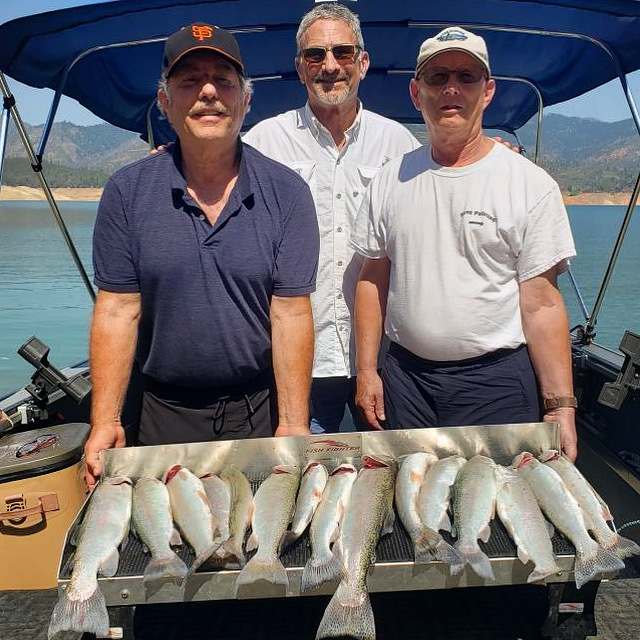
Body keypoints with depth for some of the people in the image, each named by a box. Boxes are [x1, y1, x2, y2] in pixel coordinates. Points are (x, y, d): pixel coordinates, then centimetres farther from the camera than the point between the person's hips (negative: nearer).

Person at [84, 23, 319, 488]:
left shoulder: (286, 192, -7)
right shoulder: (127, 193, -4)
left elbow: (291, 314, -11)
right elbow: (117, 312, -5)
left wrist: (294, 425, -15)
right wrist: (105, 423, -9)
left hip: (263, 407, -1)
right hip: (167, 412, 1)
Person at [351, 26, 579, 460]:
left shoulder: (532, 184, -4)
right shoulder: (390, 180, 5)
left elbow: (541, 304, -7)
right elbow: (374, 279, 8)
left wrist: (561, 406, -10)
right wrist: (366, 370, 4)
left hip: (497, 379, -2)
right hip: (404, 375, 3)